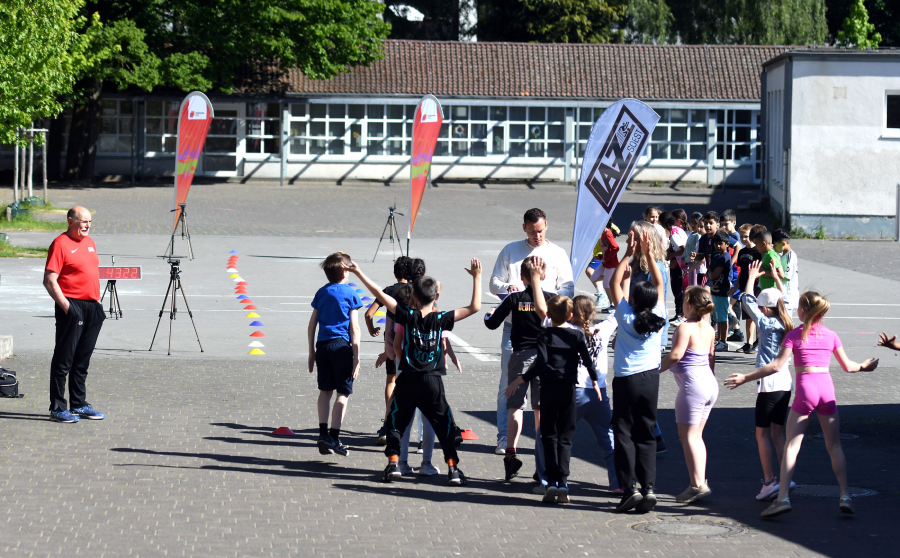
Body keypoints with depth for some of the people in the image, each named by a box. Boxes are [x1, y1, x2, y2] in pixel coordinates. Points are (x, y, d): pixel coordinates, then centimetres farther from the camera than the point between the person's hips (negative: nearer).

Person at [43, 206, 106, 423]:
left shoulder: (89, 242, 16)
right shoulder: (60, 244, -10)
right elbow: (49, 281, -14)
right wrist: (66, 306, -19)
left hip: (92, 307, 8)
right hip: (72, 306, -8)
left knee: (83, 360, 13)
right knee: (64, 359, -4)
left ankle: (79, 404, 20)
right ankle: (58, 408, -1)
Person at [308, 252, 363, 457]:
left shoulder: (321, 293, 10)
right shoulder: (350, 294, -3)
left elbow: (311, 326, 10)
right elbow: (354, 329, -6)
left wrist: (312, 353, 18)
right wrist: (356, 357, -4)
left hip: (322, 345, 5)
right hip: (342, 346, -5)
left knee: (325, 391, 14)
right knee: (343, 393, 0)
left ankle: (323, 433, 11)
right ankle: (333, 437, -7)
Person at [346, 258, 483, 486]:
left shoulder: (408, 316, -5)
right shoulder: (441, 319, -5)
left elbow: (380, 294, -5)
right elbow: (474, 307, -5)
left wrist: (358, 272, 1)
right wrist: (477, 277, 1)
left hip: (408, 380, 0)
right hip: (433, 381, 0)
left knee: (396, 422, 14)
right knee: (444, 424, 9)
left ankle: (393, 463, 3)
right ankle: (453, 468, 2)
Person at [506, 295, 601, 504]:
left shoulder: (545, 336, -3)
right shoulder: (577, 335, 3)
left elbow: (540, 364, -13)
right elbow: (587, 360, 0)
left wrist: (519, 381, -9)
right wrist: (594, 381, 15)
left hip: (549, 389, -1)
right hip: (569, 390, 1)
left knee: (549, 436, 8)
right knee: (565, 437, 5)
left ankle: (552, 481, -2)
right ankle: (563, 481, -7)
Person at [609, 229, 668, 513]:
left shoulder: (626, 317, -12)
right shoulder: (659, 318, -6)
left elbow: (615, 282, -2)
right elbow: (659, 283, 6)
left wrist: (629, 254, 0)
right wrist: (648, 254, 5)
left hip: (626, 380, -3)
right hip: (651, 378, 3)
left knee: (624, 433, 2)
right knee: (646, 435, 8)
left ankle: (630, 487, -8)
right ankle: (649, 488, -1)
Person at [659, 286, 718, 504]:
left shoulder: (686, 328, -14)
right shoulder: (709, 329, 10)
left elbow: (676, 355, -22)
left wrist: (657, 369, -10)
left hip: (692, 384, -8)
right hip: (710, 384, 8)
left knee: (688, 435, -3)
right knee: (696, 435, 15)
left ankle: (697, 485, -9)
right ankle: (701, 481, 14)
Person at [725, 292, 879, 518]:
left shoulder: (795, 334, -2)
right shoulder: (831, 335, 9)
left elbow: (776, 366, -8)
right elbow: (847, 366, 15)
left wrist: (745, 378, -3)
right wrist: (864, 366, 38)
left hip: (805, 389, -3)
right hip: (827, 388, 3)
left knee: (792, 445, -2)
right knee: (834, 446, 11)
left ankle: (783, 497, -11)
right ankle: (845, 496, 5)